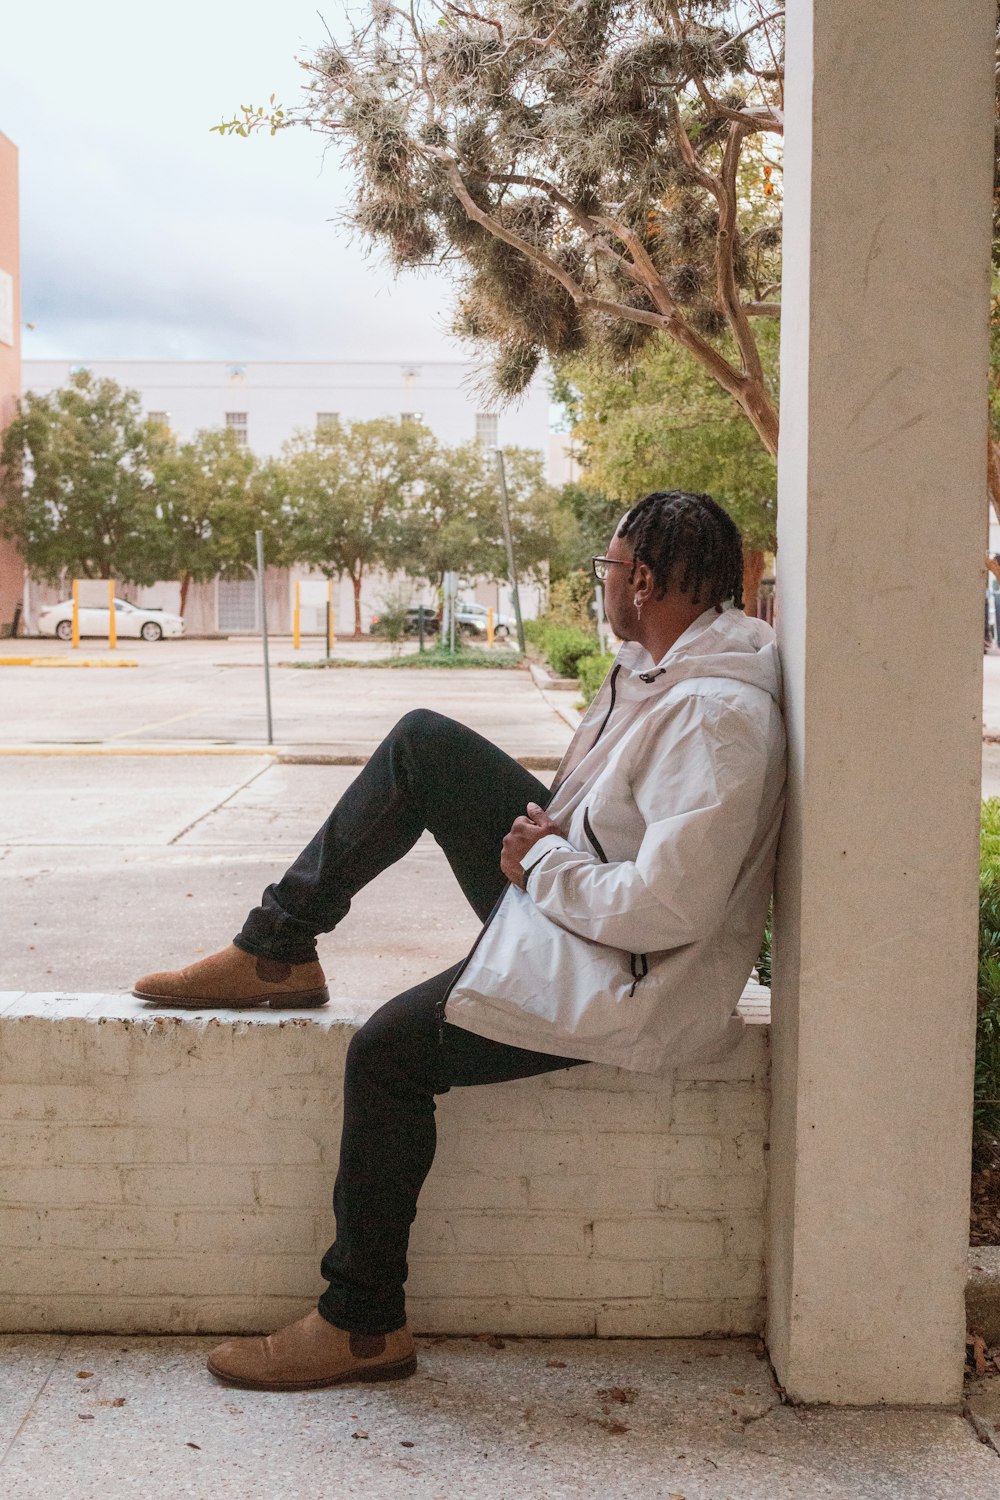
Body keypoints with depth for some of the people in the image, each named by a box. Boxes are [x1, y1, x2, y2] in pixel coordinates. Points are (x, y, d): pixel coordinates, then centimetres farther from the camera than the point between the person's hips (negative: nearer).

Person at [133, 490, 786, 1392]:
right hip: (564, 898, 10)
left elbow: (668, 907, -33)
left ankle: (363, 1325, 2)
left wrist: (540, 863, -17)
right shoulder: (664, 669, 5)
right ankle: (278, 951, 9)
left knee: (388, 1054, -15)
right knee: (423, 743, 3)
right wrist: (548, 834, -2)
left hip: (621, 979, -10)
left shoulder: (718, 717, -27)